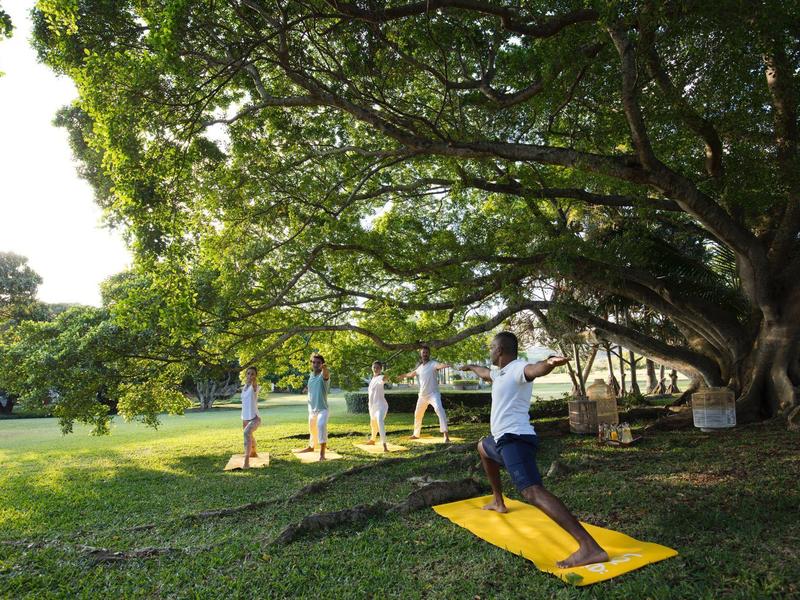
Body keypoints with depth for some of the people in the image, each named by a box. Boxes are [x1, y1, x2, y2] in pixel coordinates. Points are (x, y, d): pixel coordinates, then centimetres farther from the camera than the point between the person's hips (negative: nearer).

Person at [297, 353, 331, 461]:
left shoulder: (323, 375, -19)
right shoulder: (311, 375, 3)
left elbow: (326, 375, -47)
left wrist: (325, 368, -68)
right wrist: (308, 387, 3)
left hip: (322, 408, -7)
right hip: (312, 408, 7)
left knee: (321, 426, -31)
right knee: (312, 428, 25)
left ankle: (322, 452, -27)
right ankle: (311, 446, 50)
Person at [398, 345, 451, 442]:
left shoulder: (433, 364, -11)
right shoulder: (419, 367, 10)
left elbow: (439, 365, -36)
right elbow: (411, 373, 31)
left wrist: (445, 365, -59)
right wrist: (402, 376, 47)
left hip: (433, 394, -7)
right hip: (422, 396, 8)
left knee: (439, 409, -31)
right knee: (417, 414, 21)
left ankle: (446, 435, -36)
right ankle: (416, 434, 43)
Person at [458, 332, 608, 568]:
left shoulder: (517, 368, -13)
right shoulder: (500, 373, 18)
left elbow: (534, 369, -37)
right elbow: (485, 373, 42)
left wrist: (549, 364, -61)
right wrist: (470, 367, 62)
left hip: (515, 439, -11)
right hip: (504, 439, 11)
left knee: (532, 492, -28)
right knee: (482, 447, 39)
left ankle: (590, 548, -36)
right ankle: (498, 501, 47)